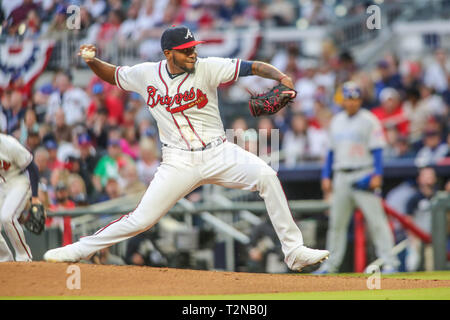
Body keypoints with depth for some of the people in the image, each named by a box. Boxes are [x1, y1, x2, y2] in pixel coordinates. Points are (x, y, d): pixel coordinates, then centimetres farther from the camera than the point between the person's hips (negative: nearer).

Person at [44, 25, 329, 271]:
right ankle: (79, 249, 11)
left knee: (266, 176, -24)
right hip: (179, 162, 0)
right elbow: (112, 75, 17)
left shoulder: (207, 68, -8)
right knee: (141, 219, -8)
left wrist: (280, 77, -31)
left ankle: (294, 251, -16)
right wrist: (92, 61, -3)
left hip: (218, 153, 0)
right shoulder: (145, 74, 0)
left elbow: (254, 67, -13)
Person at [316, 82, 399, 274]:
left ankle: (389, 262, -10)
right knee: (336, 222, 7)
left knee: (376, 220, -10)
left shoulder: (369, 121, -2)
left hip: (364, 176, -6)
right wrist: (326, 176, 12)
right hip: (341, 177, 6)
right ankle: (331, 264, 15)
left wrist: (377, 175, -17)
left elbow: (377, 150, -7)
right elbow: (331, 151, 19)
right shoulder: (336, 121, 15)